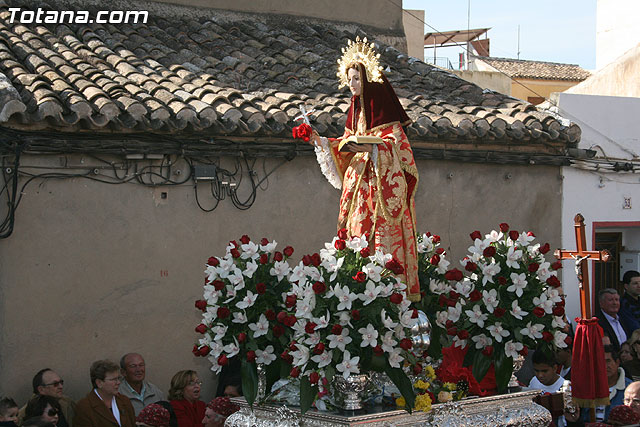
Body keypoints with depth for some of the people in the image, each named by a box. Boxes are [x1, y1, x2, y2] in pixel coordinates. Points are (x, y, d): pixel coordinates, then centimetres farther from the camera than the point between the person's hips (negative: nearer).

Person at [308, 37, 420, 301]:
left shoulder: (382, 109, -6)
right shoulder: (357, 108, 18)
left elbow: (393, 143, -15)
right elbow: (346, 145, 21)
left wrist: (369, 147, -30)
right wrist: (321, 142, 10)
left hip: (384, 184, -8)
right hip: (360, 182, 8)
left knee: (385, 236, -10)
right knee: (360, 233, 3)